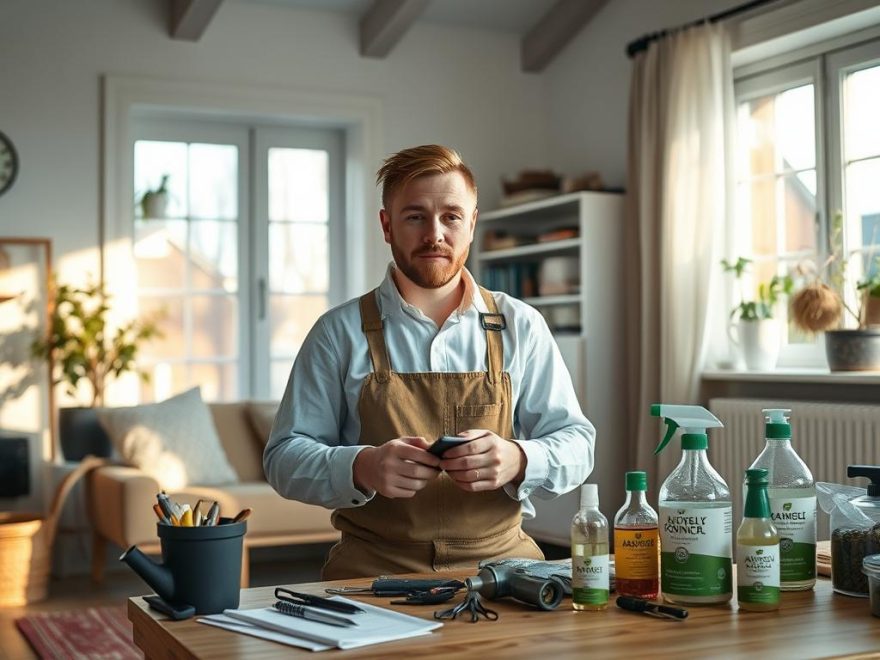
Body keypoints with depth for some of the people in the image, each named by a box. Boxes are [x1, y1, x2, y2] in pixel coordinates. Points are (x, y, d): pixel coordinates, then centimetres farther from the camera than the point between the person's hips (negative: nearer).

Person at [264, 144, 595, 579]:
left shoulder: (521, 327, 8)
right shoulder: (339, 332, 4)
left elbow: (576, 444, 7)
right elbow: (284, 457, 3)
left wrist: (516, 461, -16)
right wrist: (361, 468, -18)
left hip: (499, 560, 1)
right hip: (373, 571, 0)